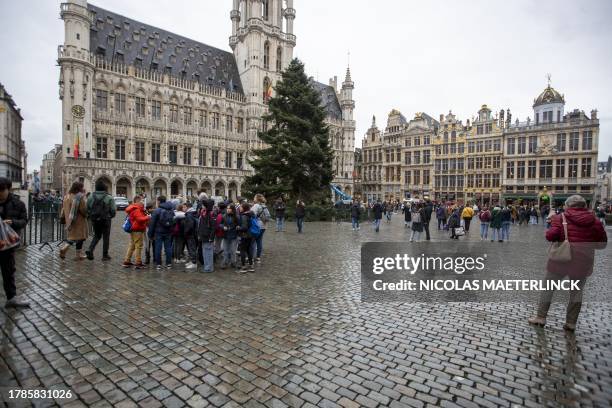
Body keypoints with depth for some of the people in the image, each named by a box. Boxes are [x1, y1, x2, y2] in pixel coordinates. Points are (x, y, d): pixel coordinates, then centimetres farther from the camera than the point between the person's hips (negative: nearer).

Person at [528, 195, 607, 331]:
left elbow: (550, 236, -18)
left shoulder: (561, 218, -8)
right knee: (577, 291, 16)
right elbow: (602, 243, 5)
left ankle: (541, 317, 16)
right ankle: (571, 323, 21)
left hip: (561, 258, -3)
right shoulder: (594, 221, 2)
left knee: (548, 288, 11)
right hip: (584, 261, 3)